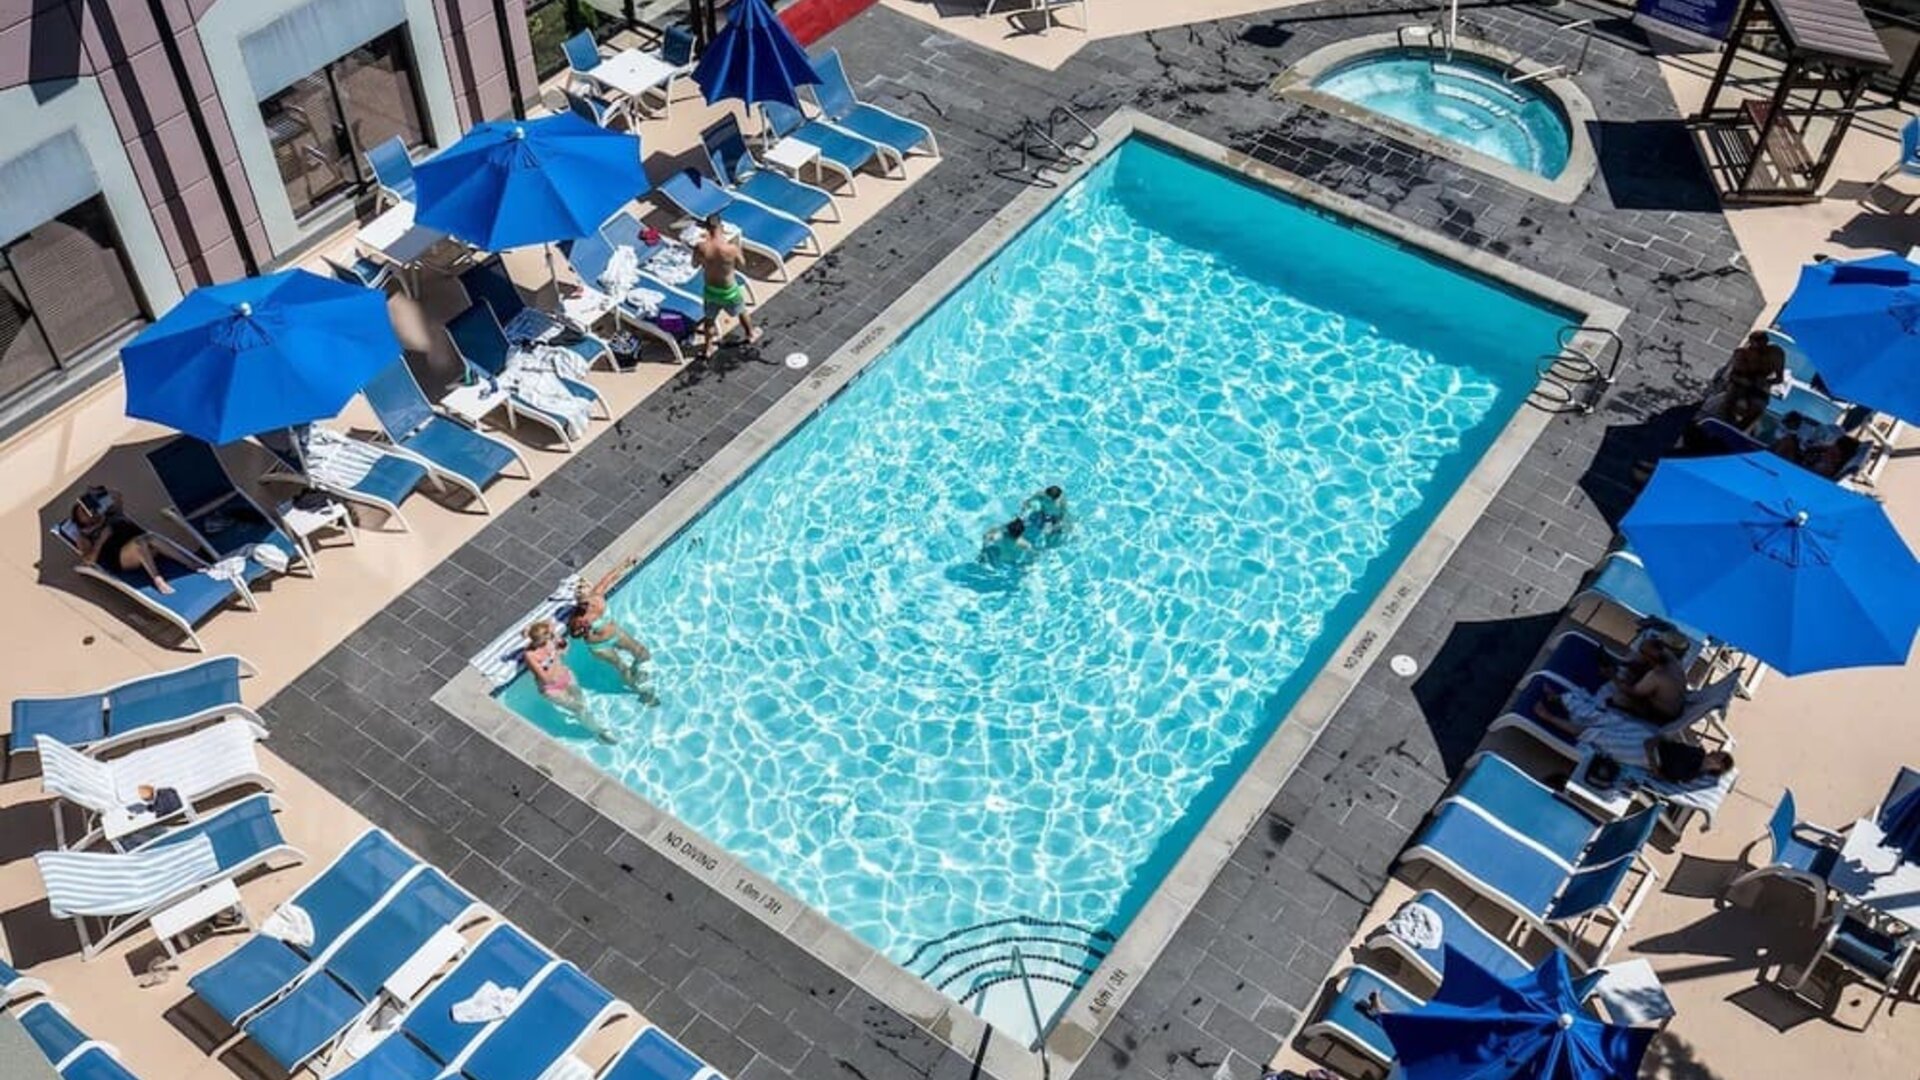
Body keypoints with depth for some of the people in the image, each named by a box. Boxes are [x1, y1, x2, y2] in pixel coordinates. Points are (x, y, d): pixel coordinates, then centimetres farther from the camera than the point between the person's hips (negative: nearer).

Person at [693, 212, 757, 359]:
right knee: (742, 312, 29)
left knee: (710, 318, 27)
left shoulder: (701, 247, -24)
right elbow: (741, 263, -10)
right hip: (728, 292, -2)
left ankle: (707, 348, 41)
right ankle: (751, 334, 53)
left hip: (710, 290, 2)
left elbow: (695, 263, -2)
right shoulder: (731, 248, -31)